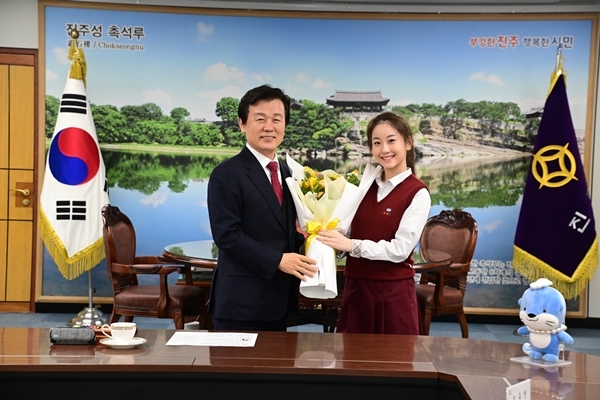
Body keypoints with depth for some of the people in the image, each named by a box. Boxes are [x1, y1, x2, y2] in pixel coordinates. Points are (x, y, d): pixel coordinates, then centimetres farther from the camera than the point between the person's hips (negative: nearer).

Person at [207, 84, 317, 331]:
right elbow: (226, 235, -17)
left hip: (279, 298, 8)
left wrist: (308, 243, -2)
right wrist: (277, 260, -20)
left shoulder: (286, 173, 14)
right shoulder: (226, 174, -11)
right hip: (241, 301, -7)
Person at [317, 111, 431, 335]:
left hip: (393, 291, -5)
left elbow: (400, 249, -17)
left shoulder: (417, 193, -10)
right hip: (356, 287, 5)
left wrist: (352, 245, -22)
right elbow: (349, 233, 7)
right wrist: (320, 232, -10)